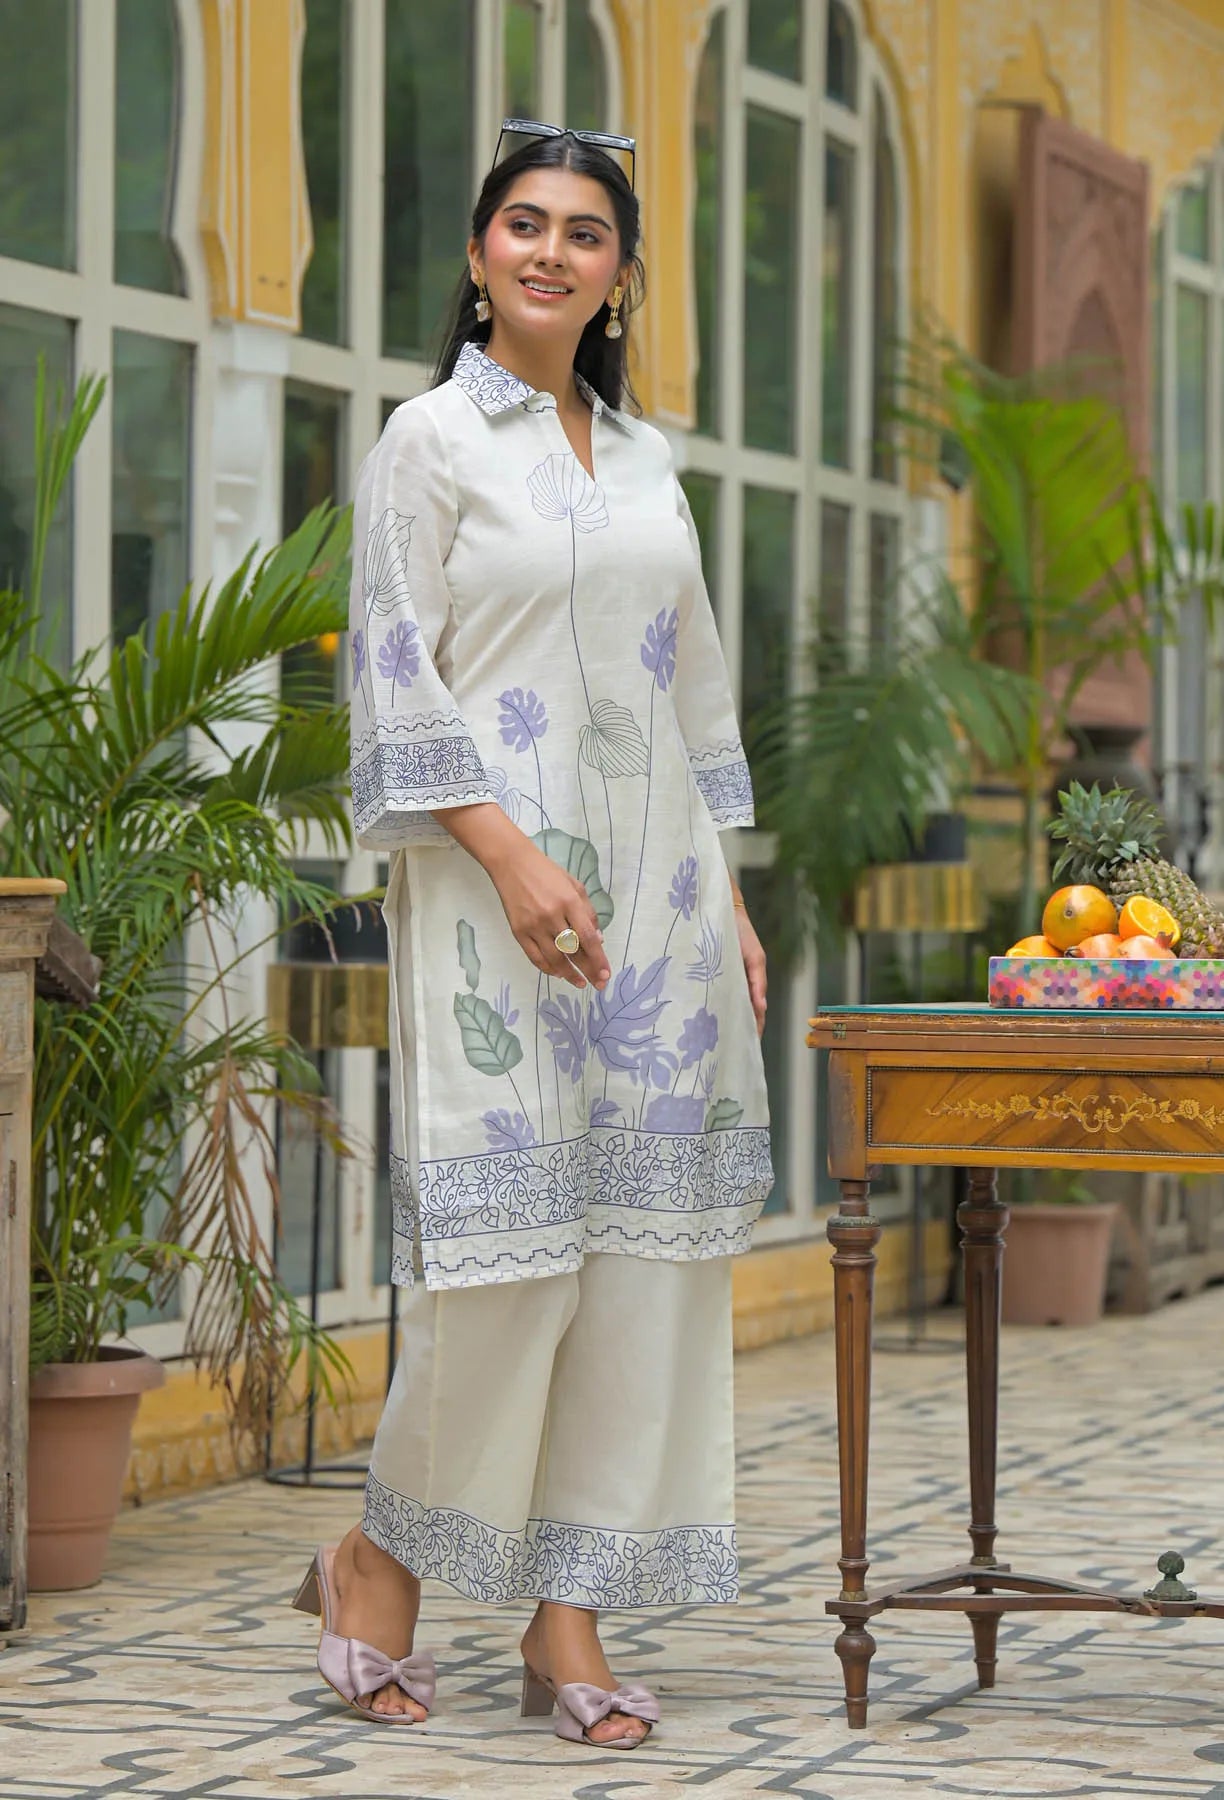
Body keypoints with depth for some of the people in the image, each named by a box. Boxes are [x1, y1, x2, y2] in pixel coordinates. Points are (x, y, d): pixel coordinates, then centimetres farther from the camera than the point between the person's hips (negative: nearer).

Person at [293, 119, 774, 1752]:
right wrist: (511, 856, -18)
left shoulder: (645, 458, 17)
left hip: (655, 889, 6)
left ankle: (570, 1616, 6)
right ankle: (380, 1558, 10)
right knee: (510, 1233, -11)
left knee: (645, 1246, 1)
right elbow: (398, 679, -8)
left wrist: (725, 899, 11)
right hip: (496, 882, -6)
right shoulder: (432, 439, 0)